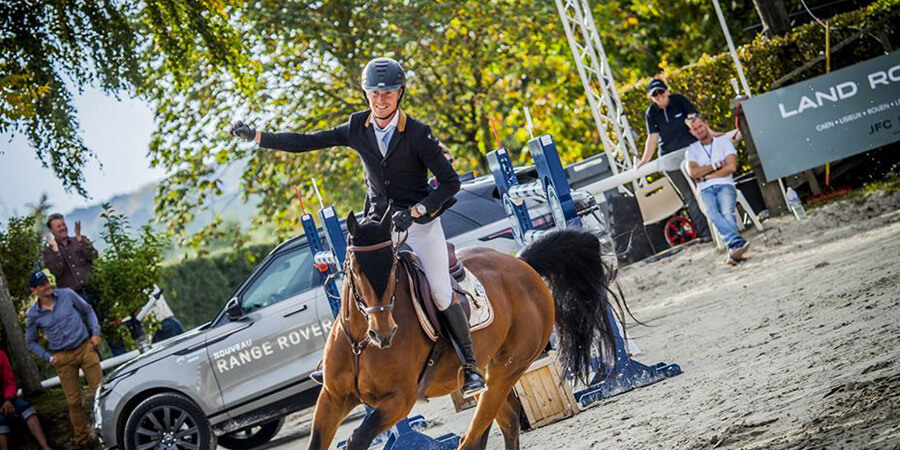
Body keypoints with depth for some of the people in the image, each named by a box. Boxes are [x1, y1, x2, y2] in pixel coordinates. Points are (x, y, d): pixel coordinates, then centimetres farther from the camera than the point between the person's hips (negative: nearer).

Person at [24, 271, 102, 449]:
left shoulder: (67, 295, -2)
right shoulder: (33, 314, -2)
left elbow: (88, 311, 11)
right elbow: (30, 342, 10)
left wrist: (96, 333, -1)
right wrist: (48, 357, -1)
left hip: (85, 348, 0)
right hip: (63, 358, 0)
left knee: (99, 390, -3)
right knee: (74, 401, 1)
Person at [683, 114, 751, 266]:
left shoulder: (724, 142, 14)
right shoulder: (692, 150, 18)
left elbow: (731, 167, 0)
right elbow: (693, 173, 0)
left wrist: (705, 176, 0)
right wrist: (717, 165, 0)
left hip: (725, 185, 0)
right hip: (706, 190, 1)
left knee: (727, 212, -33)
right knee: (712, 212, -35)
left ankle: (733, 251, -51)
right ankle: (737, 242, -53)